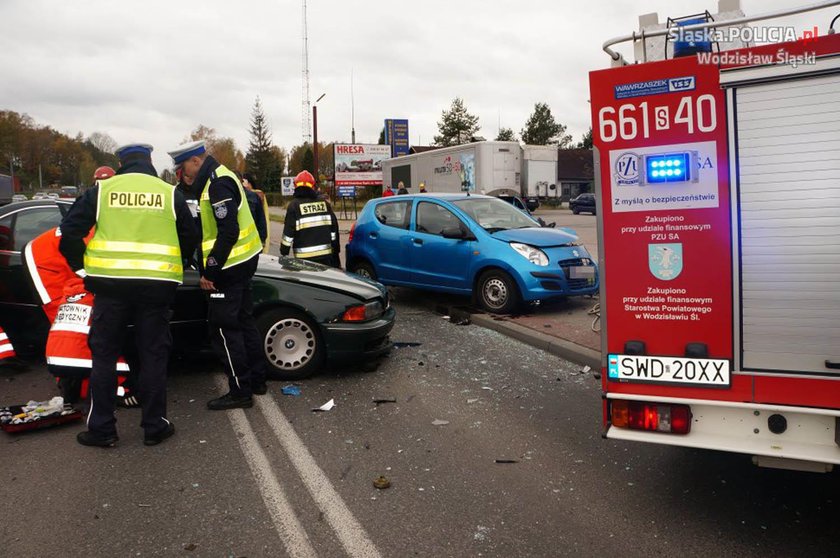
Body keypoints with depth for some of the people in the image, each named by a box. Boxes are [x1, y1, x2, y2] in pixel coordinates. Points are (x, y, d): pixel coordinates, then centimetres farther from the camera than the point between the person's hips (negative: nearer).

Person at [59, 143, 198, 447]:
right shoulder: (170, 194, 6)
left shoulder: (102, 190, 6)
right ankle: (155, 426, 14)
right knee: (153, 355, 8)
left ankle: (101, 428, 15)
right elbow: (190, 238, 8)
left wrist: (82, 266, 10)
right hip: (157, 285, 0)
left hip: (111, 284, 0)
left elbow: (70, 229, 1)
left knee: (104, 354, 11)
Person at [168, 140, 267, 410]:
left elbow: (228, 232, -24)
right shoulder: (219, 177, 15)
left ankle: (240, 391, 2)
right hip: (243, 260, 11)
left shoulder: (218, 183, -17)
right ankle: (256, 380, 27)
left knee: (225, 327, -4)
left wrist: (209, 271, -20)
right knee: (243, 321, 17)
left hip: (230, 266, -11)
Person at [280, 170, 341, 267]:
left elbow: (288, 232, -8)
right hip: (326, 255, 4)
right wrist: (336, 251, 18)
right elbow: (334, 229, 9)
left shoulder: (294, 205, -6)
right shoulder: (324, 203, 6)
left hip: (304, 258, -4)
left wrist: (284, 253, 2)